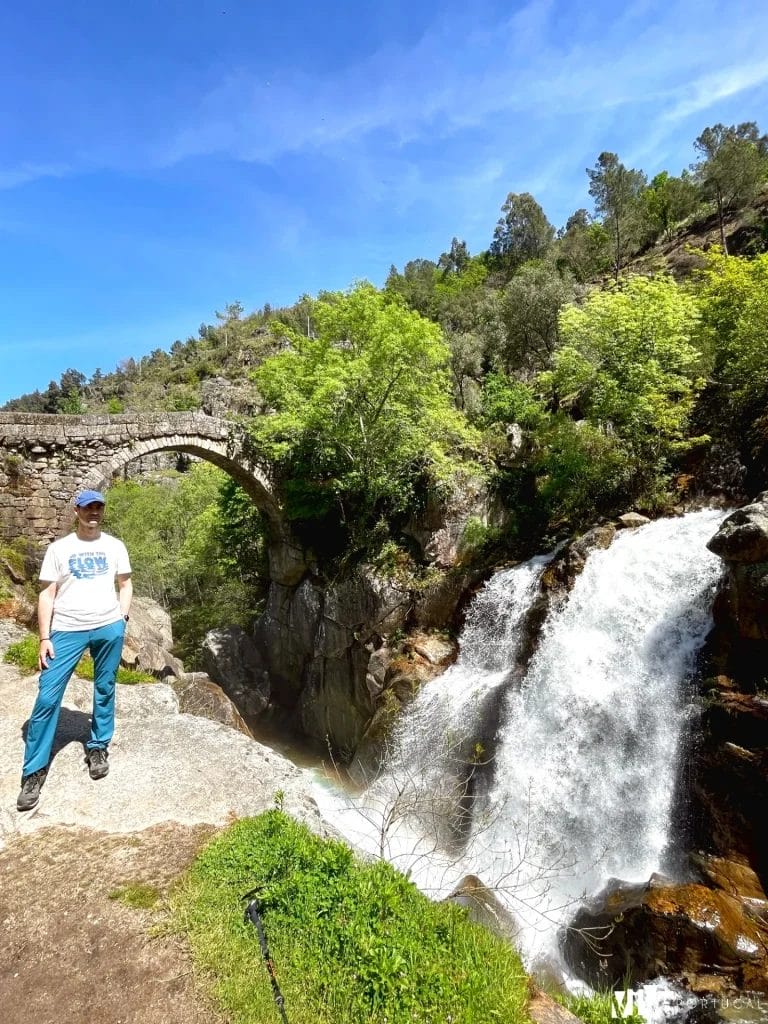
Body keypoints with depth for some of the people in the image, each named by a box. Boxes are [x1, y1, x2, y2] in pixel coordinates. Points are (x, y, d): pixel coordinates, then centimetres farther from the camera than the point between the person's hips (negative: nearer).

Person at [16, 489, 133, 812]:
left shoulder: (115, 546, 6)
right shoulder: (59, 548, 1)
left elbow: (125, 584, 12)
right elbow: (47, 595, 1)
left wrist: (122, 618, -1)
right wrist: (44, 638, -5)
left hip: (109, 628, 2)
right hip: (67, 631, -1)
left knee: (104, 691, 11)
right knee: (47, 697, -3)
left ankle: (97, 747, 30)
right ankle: (34, 771, 8)